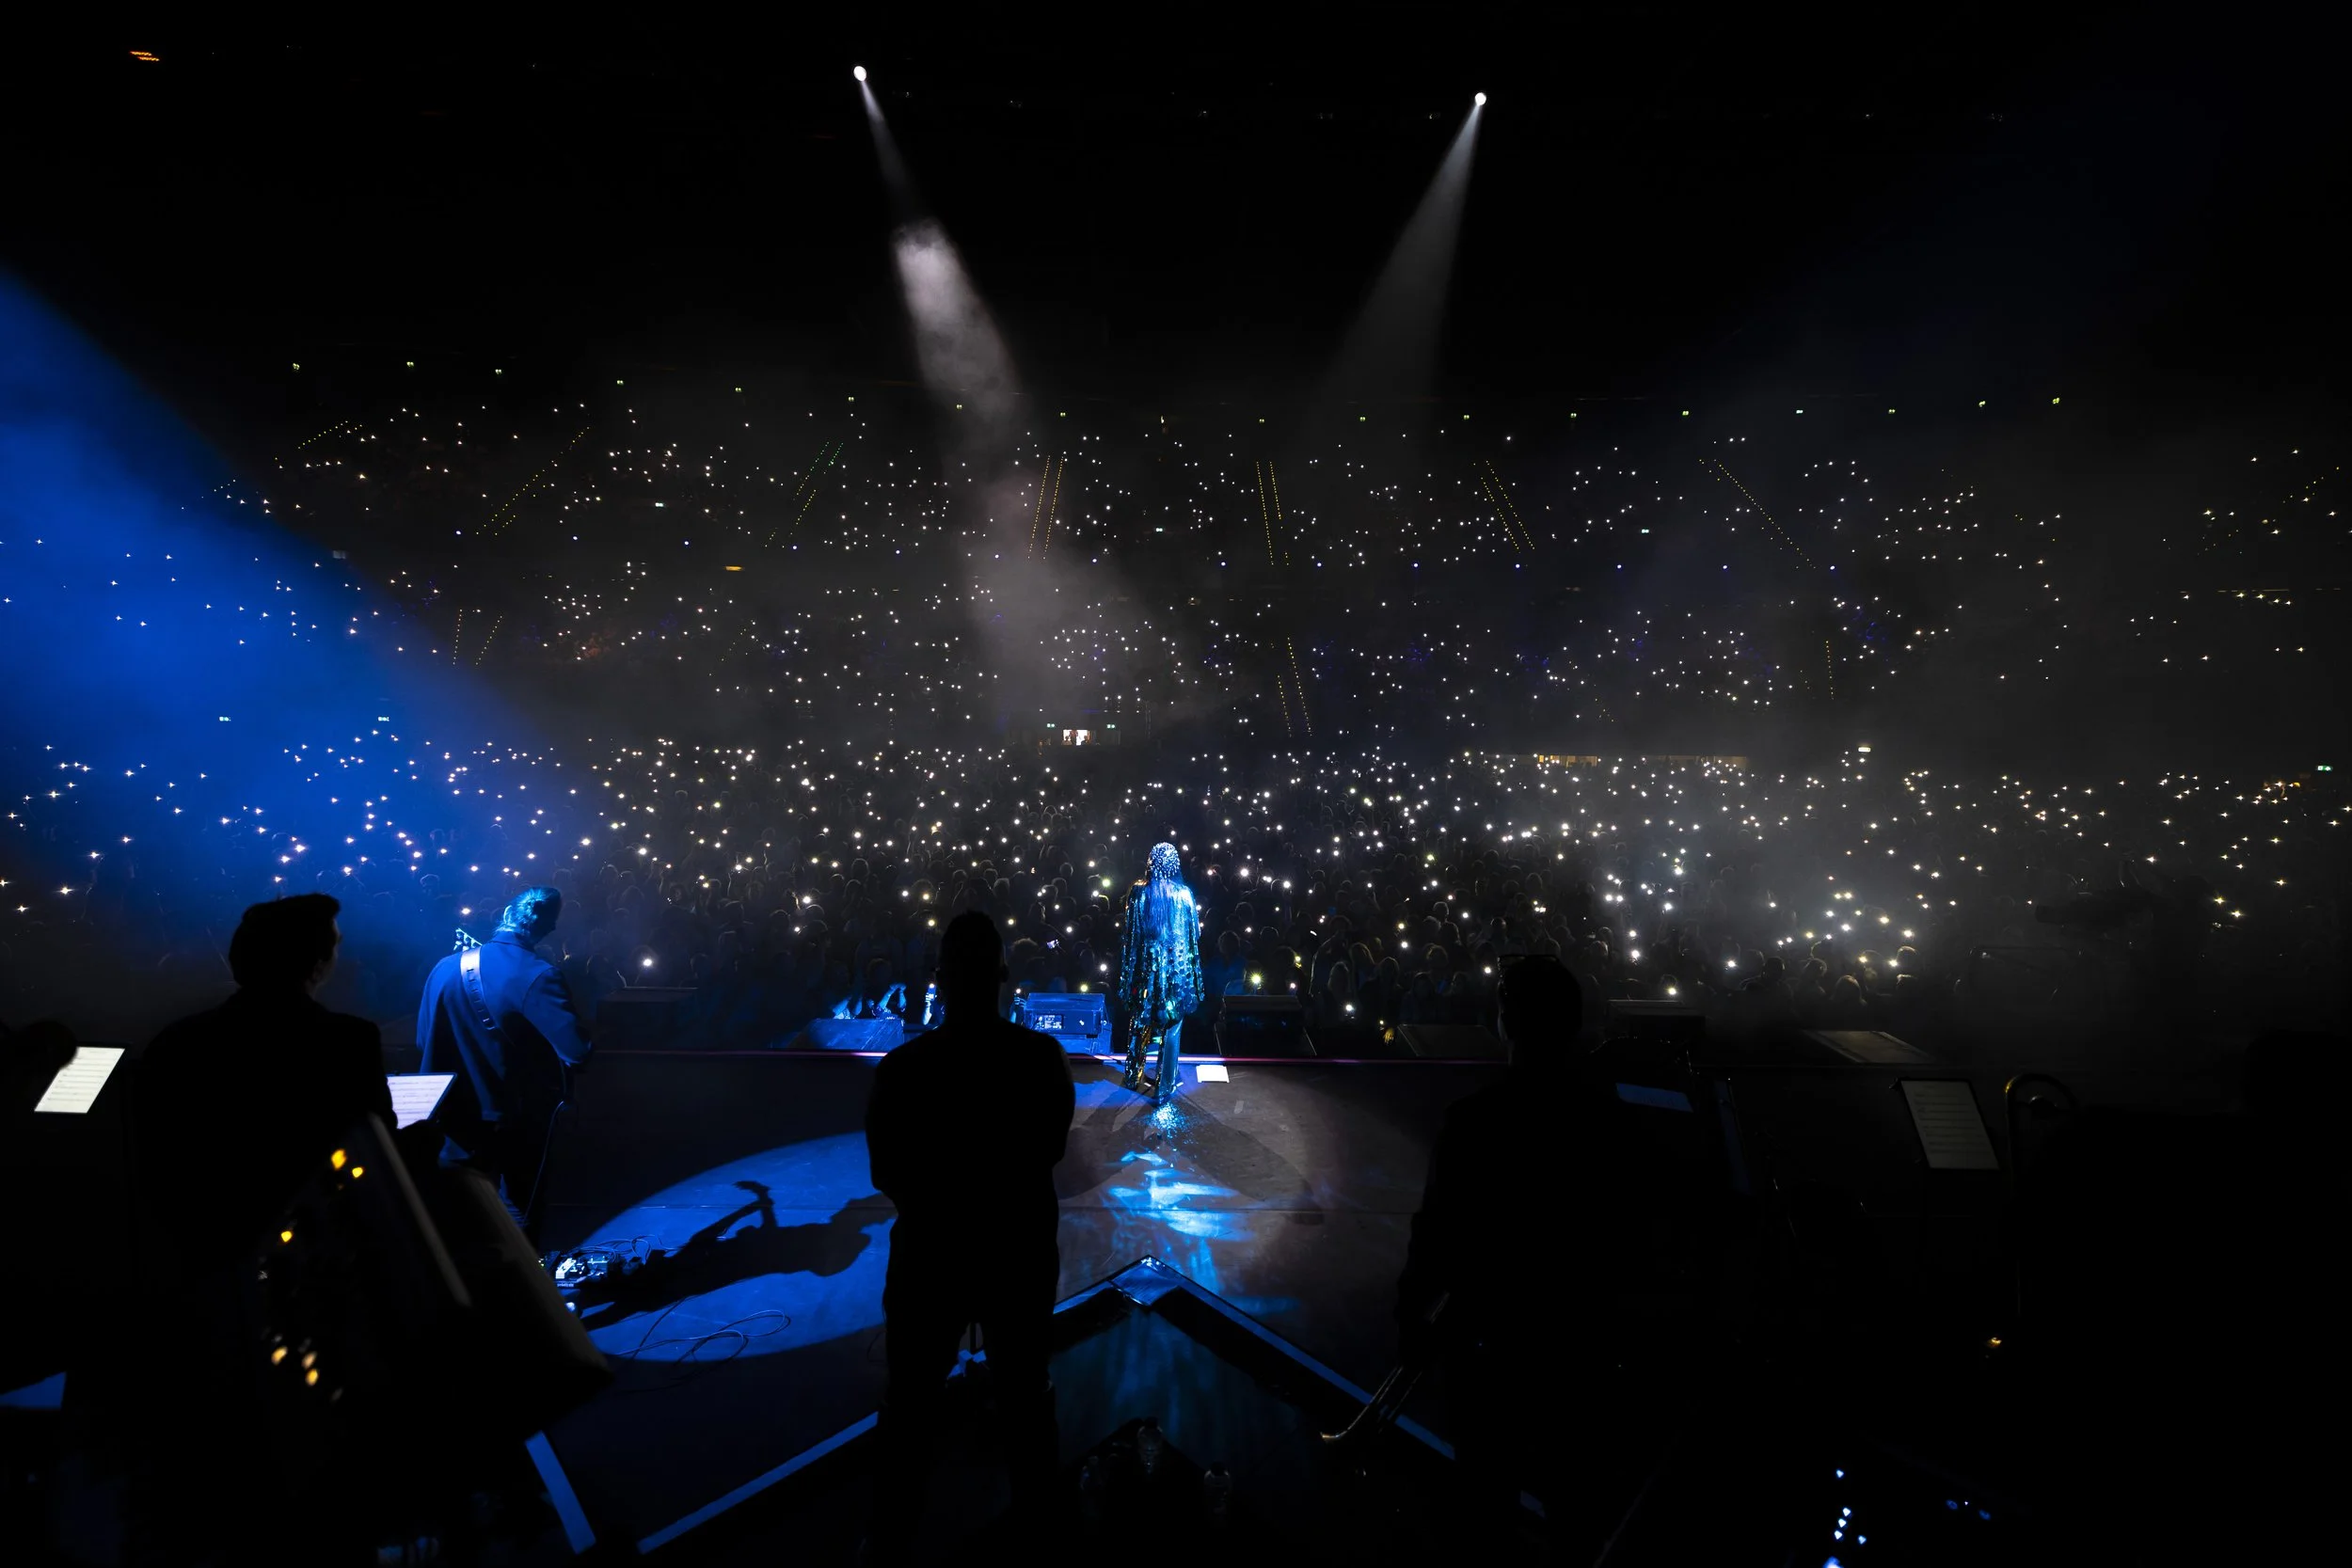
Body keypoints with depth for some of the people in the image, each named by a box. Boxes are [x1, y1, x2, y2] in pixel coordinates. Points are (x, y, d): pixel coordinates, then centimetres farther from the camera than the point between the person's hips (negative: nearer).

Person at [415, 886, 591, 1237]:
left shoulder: (444, 968, -6)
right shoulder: (539, 976, -24)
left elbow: (423, 1041, 6)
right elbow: (577, 1051, -28)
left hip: (457, 1117, 4)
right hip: (518, 1118, -4)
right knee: (517, 1209, 17)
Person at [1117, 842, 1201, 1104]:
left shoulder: (1140, 891, -6)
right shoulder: (1185, 894, -5)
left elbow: (1130, 932, -3)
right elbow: (1194, 934, 1)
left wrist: (1129, 968, 5)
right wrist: (1191, 969, 12)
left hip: (1147, 964, 1)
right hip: (1177, 966, -1)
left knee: (1139, 1022, 18)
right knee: (1171, 1027, 7)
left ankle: (1133, 1077, 32)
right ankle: (1164, 1087, 11)